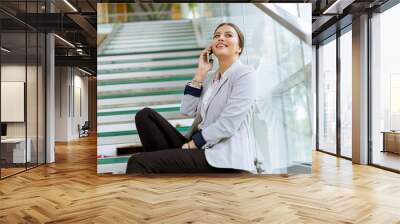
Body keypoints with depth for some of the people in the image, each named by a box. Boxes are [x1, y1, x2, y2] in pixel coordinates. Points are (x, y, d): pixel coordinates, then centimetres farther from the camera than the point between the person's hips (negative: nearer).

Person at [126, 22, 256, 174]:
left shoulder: (244, 74, -5)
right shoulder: (210, 77, 19)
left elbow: (227, 125, -15)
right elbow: (187, 110, 5)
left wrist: (191, 144, -11)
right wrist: (201, 72, 3)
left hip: (225, 157, -8)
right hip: (202, 148, 8)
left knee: (139, 162, -21)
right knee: (145, 115, -4)